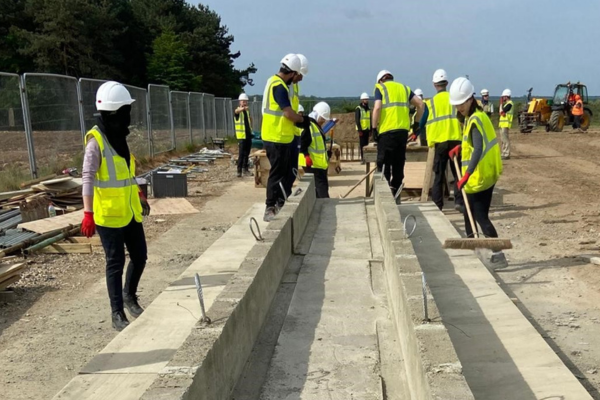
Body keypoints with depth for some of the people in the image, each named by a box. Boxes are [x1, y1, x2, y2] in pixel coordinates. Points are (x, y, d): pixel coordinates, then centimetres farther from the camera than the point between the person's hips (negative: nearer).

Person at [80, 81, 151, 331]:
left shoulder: (120, 137, 10)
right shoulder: (96, 141, -14)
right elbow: (88, 178, -19)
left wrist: (140, 196, 25)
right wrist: (88, 213, -25)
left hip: (130, 212, 7)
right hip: (109, 215, -7)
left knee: (140, 256, 13)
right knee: (116, 263, 0)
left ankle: (129, 296, 37)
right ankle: (117, 315, 13)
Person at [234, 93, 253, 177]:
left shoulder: (247, 111, 16)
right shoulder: (238, 111, -6)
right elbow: (237, 111, -33)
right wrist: (243, 108, -55)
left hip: (248, 135, 7)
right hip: (241, 135, -6)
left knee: (247, 153, 10)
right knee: (241, 154, -11)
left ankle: (245, 169, 20)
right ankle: (239, 171, -9)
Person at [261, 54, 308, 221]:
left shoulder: (274, 82, 14)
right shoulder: (279, 86, -18)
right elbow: (288, 113, -21)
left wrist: (298, 120, 8)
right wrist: (303, 119, -3)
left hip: (278, 137, 10)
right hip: (277, 138, -10)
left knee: (284, 172, 18)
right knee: (277, 174, -3)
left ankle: (281, 204, 27)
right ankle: (270, 210, 3)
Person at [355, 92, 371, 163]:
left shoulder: (368, 109, 15)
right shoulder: (358, 109, -4)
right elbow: (357, 120, -9)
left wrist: (370, 130, 13)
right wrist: (359, 130, -16)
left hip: (367, 129, 6)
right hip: (362, 129, -6)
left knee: (366, 144, 5)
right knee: (362, 144, -6)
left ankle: (366, 158, 10)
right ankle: (362, 158, -3)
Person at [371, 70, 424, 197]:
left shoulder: (380, 87, 5)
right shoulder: (404, 88, 19)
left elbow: (377, 108, -10)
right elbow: (420, 104, 10)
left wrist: (374, 128, -6)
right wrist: (416, 123, 17)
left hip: (387, 131, -5)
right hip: (403, 130, 5)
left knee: (383, 164, 1)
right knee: (398, 164, 13)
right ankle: (395, 193, 17)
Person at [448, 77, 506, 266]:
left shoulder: (475, 120, -20)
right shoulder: (474, 116, 10)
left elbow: (478, 149, -32)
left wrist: (467, 174, -40)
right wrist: (461, 147, 13)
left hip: (479, 177, -10)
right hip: (485, 175, 10)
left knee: (480, 216, -5)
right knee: (470, 212, 19)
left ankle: (498, 254, -5)